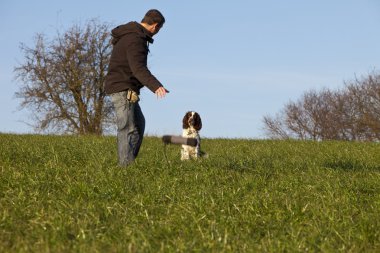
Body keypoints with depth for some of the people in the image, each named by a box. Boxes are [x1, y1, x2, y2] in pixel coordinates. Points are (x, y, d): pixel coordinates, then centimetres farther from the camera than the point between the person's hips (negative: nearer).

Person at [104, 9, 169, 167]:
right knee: (128, 130, -12)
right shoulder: (135, 39, -19)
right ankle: (126, 166, -15)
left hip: (125, 89, 11)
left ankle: (128, 163, 17)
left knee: (139, 123, 18)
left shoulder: (129, 34, 15)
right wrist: (156, 86, -46)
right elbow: (139, 68, -34)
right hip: (123, 89, -11)